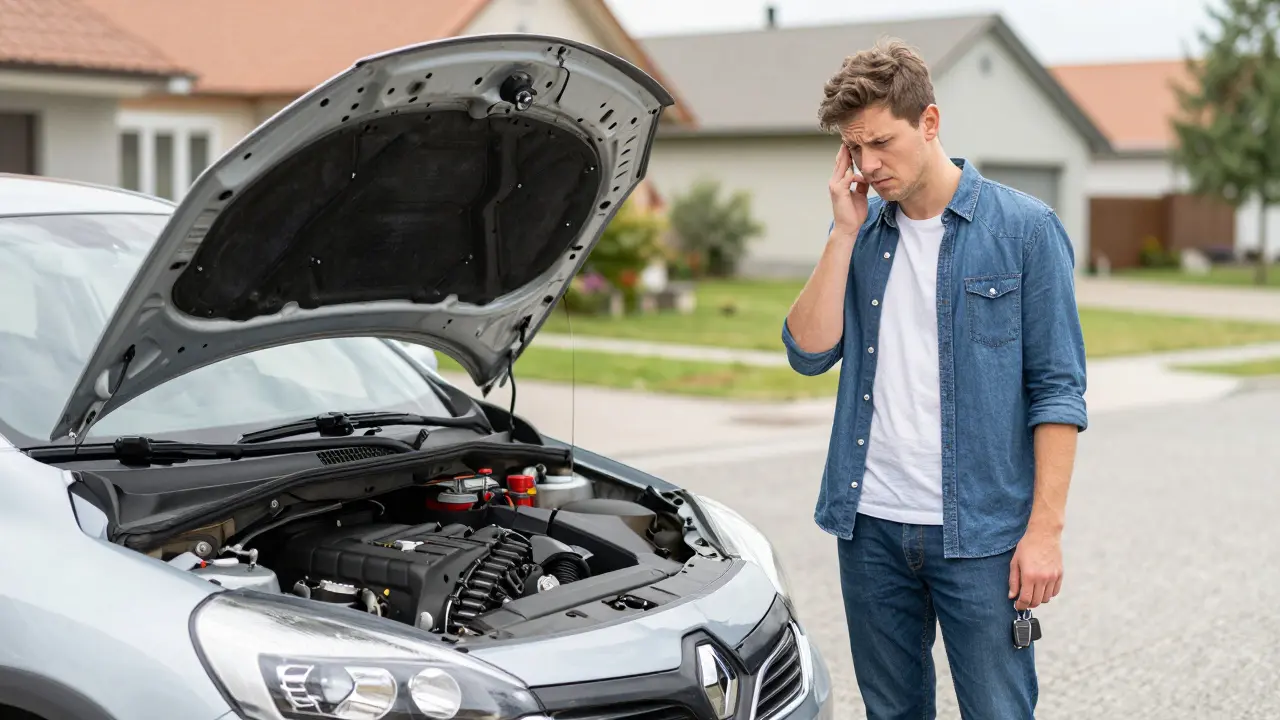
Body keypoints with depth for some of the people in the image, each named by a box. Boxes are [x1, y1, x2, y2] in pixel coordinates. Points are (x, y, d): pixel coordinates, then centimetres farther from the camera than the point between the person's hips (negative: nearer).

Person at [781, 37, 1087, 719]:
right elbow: (809, 353, -1)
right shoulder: (860, 230, 8)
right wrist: (846, 231, -7)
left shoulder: (1025, 229, -5)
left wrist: (1046, 528, -13)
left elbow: (1058, 388, -7)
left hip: (979, 534, -4)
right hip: (870, 526, 5)